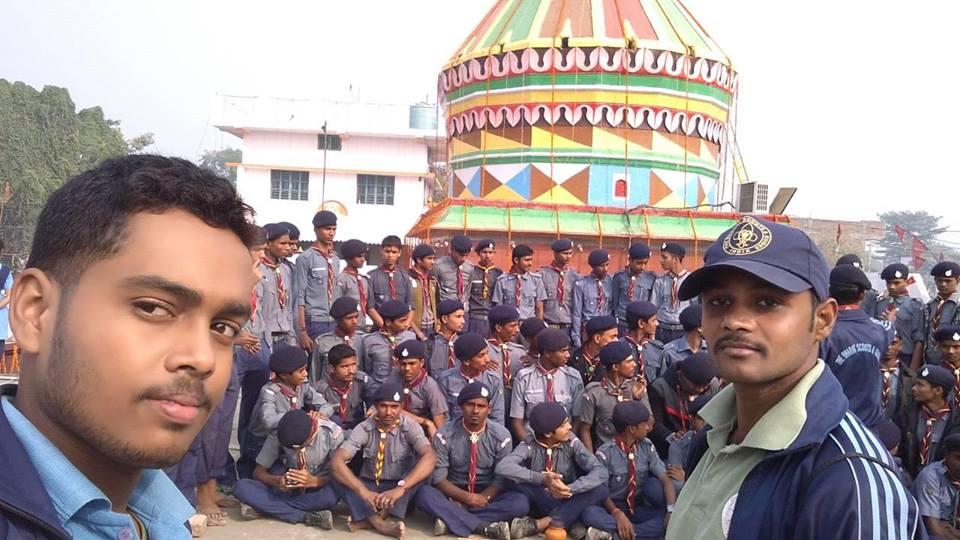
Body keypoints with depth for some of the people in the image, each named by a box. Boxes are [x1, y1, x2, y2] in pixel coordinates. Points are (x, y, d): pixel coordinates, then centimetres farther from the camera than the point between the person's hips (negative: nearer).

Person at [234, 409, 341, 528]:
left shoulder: (332, 432, -20)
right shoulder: (278, 435, -15)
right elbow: (258, 472, -8)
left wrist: (314, 481, -37)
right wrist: (277, 481, -30)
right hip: (287, 489, 2)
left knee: (330, 495, -38)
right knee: (242, 488, -24)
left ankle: (264, 507, -20)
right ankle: (306, 516, -27)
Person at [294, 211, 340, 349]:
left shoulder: (336, 259, 14)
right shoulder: (306, 258, -6)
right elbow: (300, 296, -9)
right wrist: (302, 331, -13)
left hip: (334, 322, 6)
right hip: (314, 322, -6)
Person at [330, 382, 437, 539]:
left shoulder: (410, 427, -13)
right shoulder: (364, 428, -11)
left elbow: (430, 457, -31)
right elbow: (336, 461, -23)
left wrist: (400, 488, -44)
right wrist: (363, 491, -38)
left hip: (399, 489, -1)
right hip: (369, 487, 1)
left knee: (422, 463, -29)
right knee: (337, 473, -24)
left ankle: (368, 519, -31)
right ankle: (379, 523, -37)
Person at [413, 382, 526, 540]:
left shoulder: (501, 436, -7)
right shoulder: (444, 435, -9)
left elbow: (502, 478, -5)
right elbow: (439, 478, -11)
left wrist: (482, 498, -21)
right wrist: (466, 497, -25)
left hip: (487, 495, 1)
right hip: (454, 494, -1)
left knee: (520, 502, -29)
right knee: (423, 494, -31)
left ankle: (450, 519, -29)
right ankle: (485, 526, -32)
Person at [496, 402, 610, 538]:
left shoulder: (571, 442, -12)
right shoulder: (530, 445, -15)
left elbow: (601, 472, -22)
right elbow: (503, 467, -33)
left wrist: (570, 489, -35)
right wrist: (541, 478, -41)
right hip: (540, 502, -1)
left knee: (601, 488, -26)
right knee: (517, 478, -29)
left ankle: (540, 524, -29)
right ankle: (570, 520, -24)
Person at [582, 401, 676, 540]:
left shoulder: (647, 447, -2)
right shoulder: (605, 453, -12)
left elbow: (665, 479, -10)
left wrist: (671, 511, -27)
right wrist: (617, 514, -32)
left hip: (639, 509, 3)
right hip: (613, 508, -3)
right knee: (589, 513, -35)